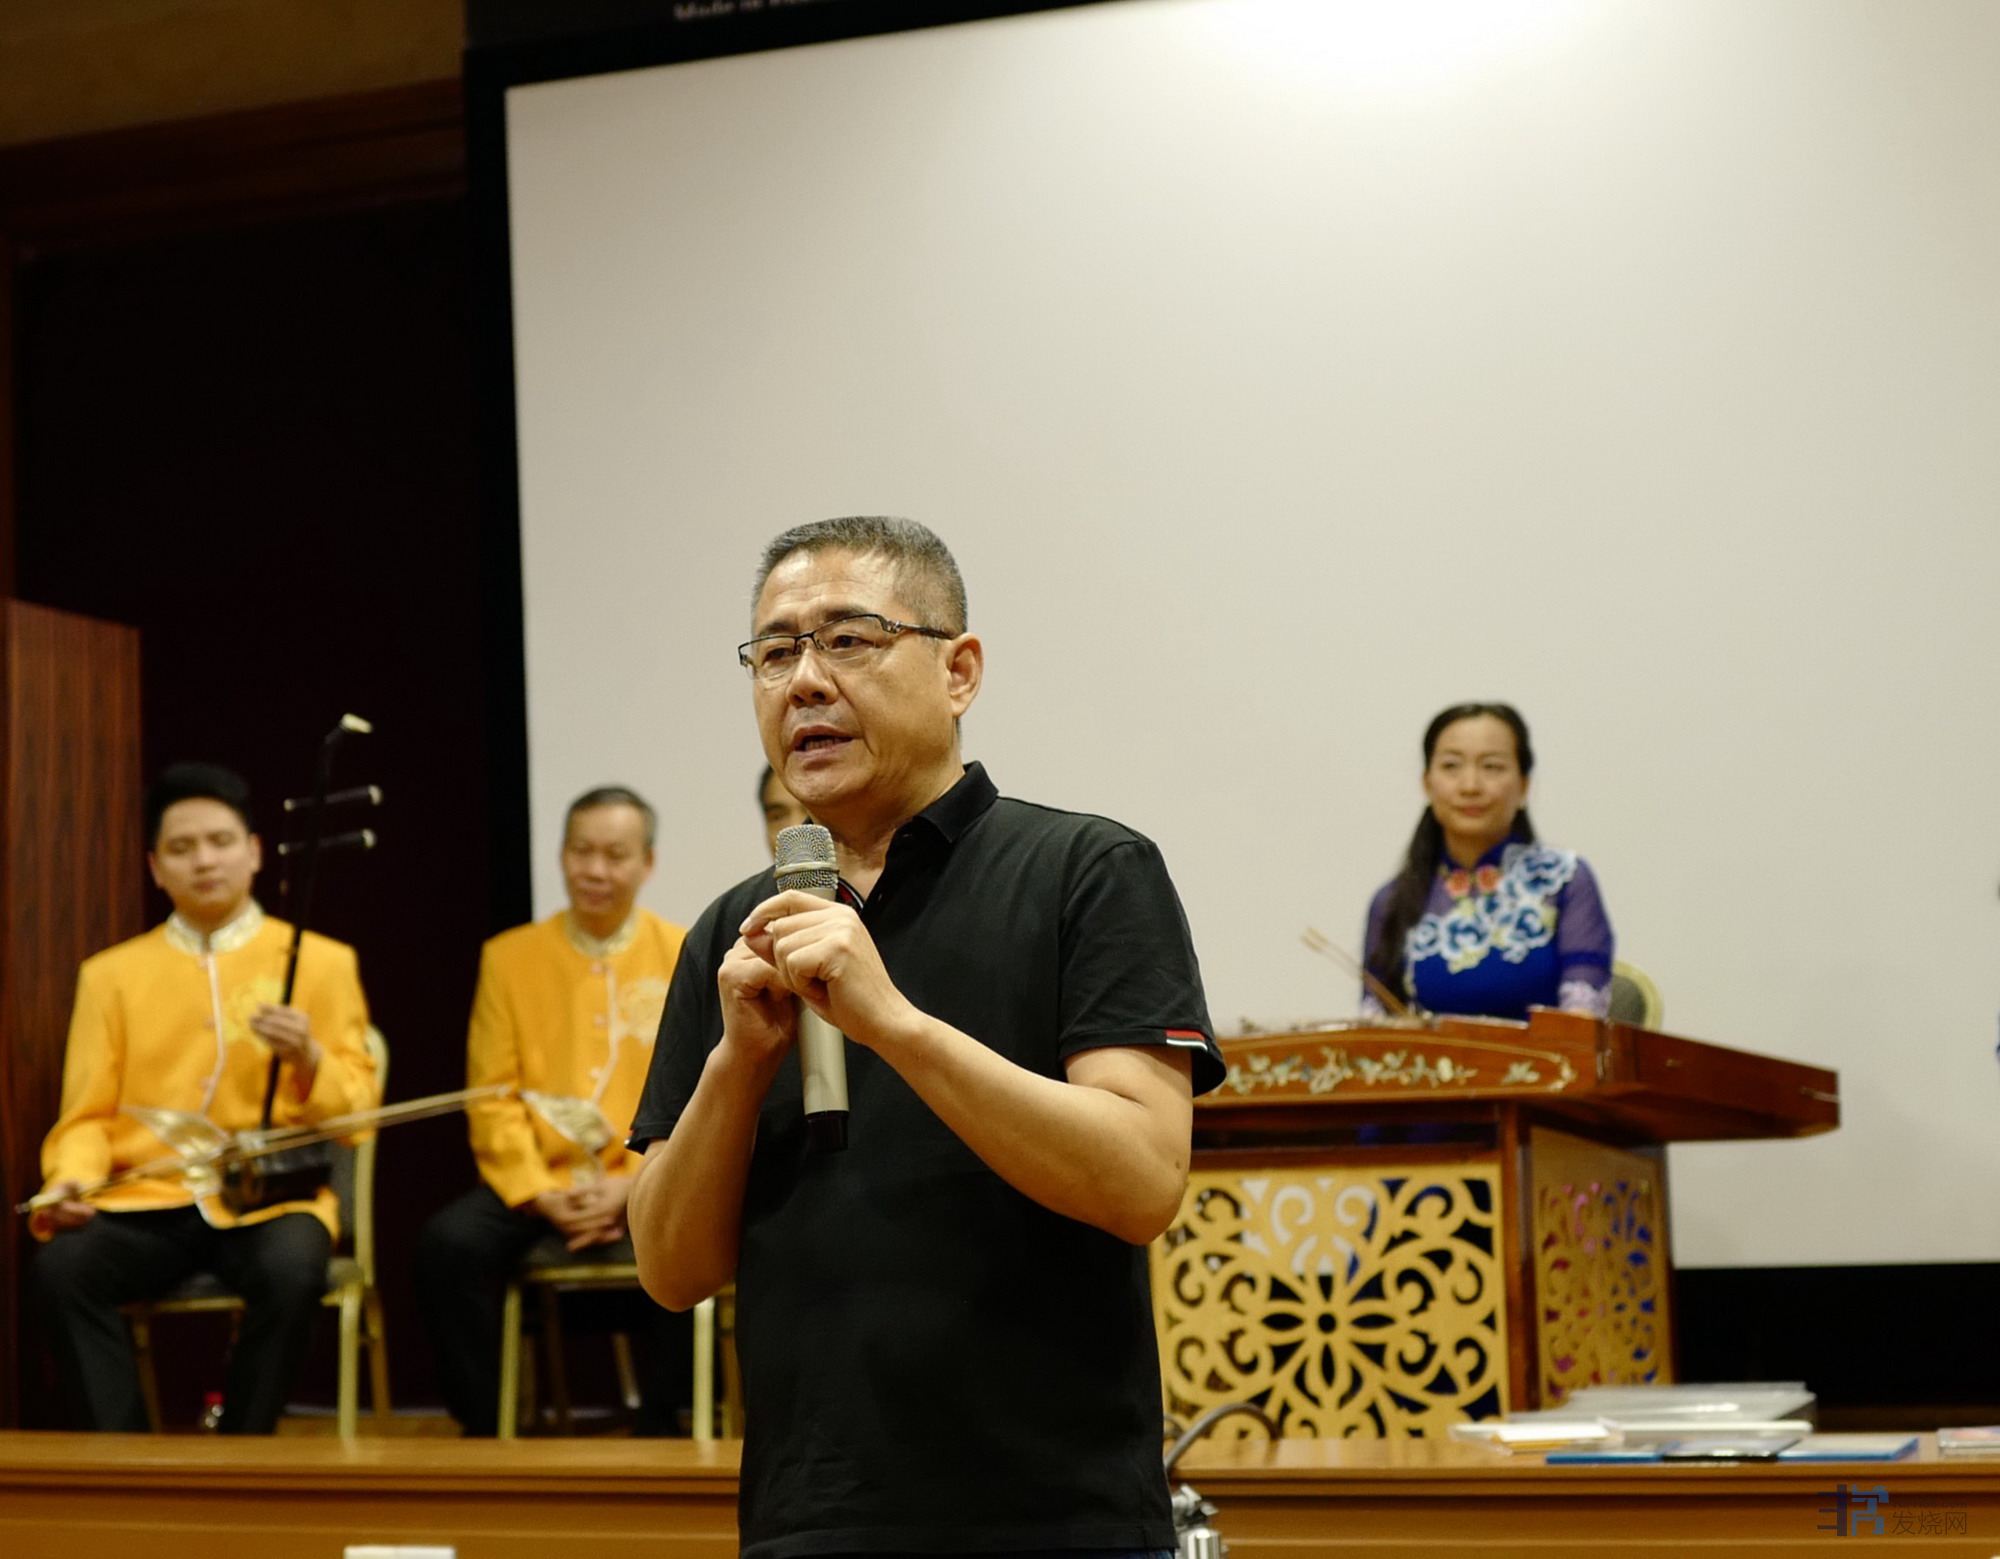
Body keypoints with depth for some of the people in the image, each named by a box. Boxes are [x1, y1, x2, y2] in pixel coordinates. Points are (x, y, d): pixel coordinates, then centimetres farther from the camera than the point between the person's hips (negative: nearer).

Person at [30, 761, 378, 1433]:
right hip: (148, 1199, 1)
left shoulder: (321, 961, 9)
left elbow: (359, 1105, 6)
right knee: (60, 1267, -30)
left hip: (271, 1197, -1)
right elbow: (88, 1115, 12)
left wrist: (308, 1060, -14)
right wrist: (72, 1179, -10)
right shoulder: (111, 972, 14)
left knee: (291, 1271, -35)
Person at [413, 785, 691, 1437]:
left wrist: (631, 1188, -14)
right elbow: (492, 1095, 5)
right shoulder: (510, 956, 9)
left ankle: (657, 1430, -17)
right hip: (537, 1182, 2)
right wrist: (540, 1194, -10)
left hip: (648, 1185, -1)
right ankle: (482, 1428, -13)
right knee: (448, 1243, -27)